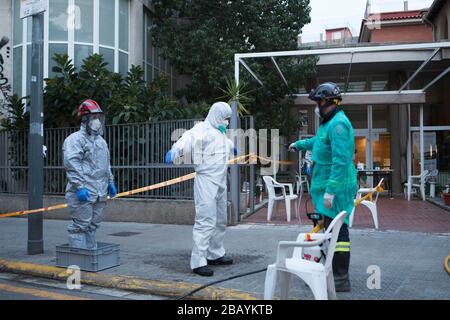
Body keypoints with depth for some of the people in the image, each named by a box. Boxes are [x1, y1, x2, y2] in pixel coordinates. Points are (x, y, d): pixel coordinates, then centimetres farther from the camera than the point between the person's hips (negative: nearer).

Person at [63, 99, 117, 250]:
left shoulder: (101, 141, 20)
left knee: (93, 225, 15)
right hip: (83, 193, -8)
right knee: (80, 225, -5)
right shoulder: (75, 139, -8)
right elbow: (72, 164, -17)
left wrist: (110, 183, 22)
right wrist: (79, 187, -23)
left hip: (99, 192, 8)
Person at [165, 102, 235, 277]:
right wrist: (175, 150, -50)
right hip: (206, 180, -9)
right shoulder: (202, 129, -11)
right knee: (206, 220, -14)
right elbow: (187, 139, -30)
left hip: (221, 181, 10)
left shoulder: (221, 132, 17)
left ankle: (215, 254, 32)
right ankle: (198, 262, -9)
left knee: (220, 220, 17)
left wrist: (232, 147, 62)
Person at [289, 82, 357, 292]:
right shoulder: (330, 122, 16)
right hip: (329, 186, 11)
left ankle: (341, 279, 2)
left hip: (336, 188, -11)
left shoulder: (338, 123, -17)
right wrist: (299, 145, 55)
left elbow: (341, 161, -25)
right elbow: (318, 141, 39)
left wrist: (330, 190, -27)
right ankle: (334, 272, 28)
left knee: (337, 231, -6)